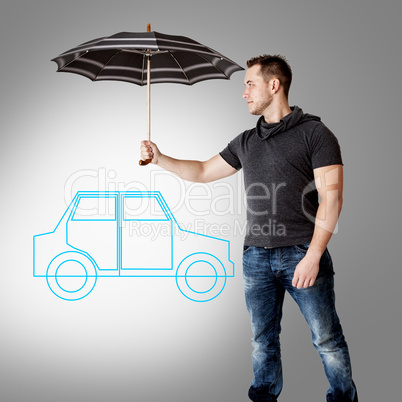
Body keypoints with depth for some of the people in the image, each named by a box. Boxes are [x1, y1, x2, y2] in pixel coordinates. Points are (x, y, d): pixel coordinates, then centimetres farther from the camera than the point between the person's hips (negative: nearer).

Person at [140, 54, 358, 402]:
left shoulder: (314, 132, -3)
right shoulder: (246, 142, 15)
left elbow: (331, 197, -10)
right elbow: (203, 171, 25)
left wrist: (313, 255, -16)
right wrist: (160, 158, 16)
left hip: (303, 255, -5)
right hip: (256, 257, 5)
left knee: (327, 340, 2)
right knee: (263, 340, 13)